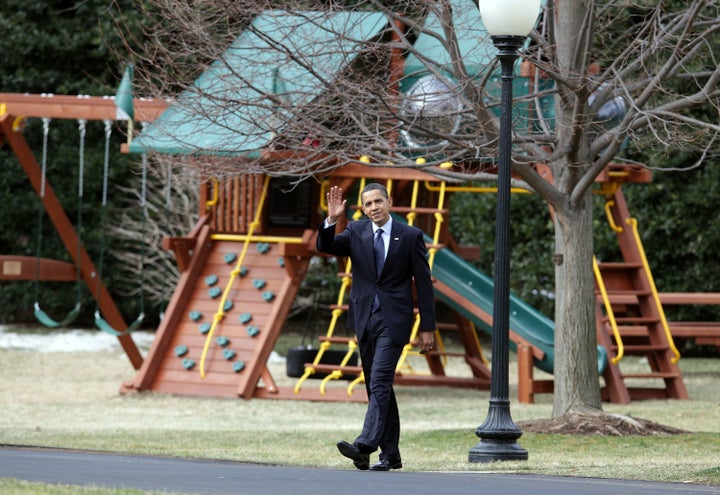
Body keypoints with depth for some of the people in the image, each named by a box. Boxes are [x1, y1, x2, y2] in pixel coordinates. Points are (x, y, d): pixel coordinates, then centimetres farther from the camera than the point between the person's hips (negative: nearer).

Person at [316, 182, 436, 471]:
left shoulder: (410, 237, -1)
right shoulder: (356, 233, 7)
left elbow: (423, 283, 1)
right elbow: (325, 246, -6)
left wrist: (427, 328, -2)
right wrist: (331, 220, -24)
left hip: (394, 320, -5)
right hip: (365, 318, 5)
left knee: (380, 382, -18)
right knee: (377, 387, 8)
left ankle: (365, 445, -30)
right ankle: (390, 454, 14)